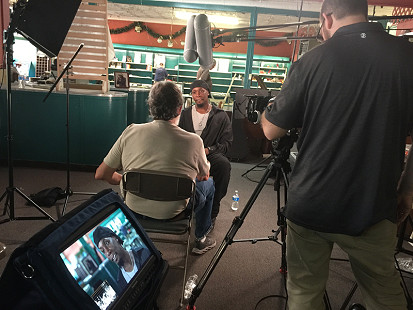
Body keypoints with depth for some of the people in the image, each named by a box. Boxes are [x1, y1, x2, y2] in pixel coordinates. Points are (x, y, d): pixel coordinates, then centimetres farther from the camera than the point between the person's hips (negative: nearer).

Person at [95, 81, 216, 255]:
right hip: (173, 214, -3)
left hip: (134, 210, 4)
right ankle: (201, 239, 38)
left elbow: (101, 174, -7)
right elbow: (204, 176, 1)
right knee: (209, 184, 25)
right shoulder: (193, 141, -19)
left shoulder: (130, 132, -14)